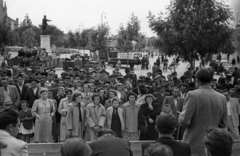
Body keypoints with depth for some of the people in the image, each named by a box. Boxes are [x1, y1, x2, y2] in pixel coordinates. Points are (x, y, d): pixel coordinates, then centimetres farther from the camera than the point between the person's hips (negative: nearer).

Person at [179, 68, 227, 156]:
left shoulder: (193, 95, -13)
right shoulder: (222, 98, 2)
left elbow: (184, 121, -15)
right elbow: (223, 124, 9)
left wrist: (181, 116, 5)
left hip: (195, 145, -5)